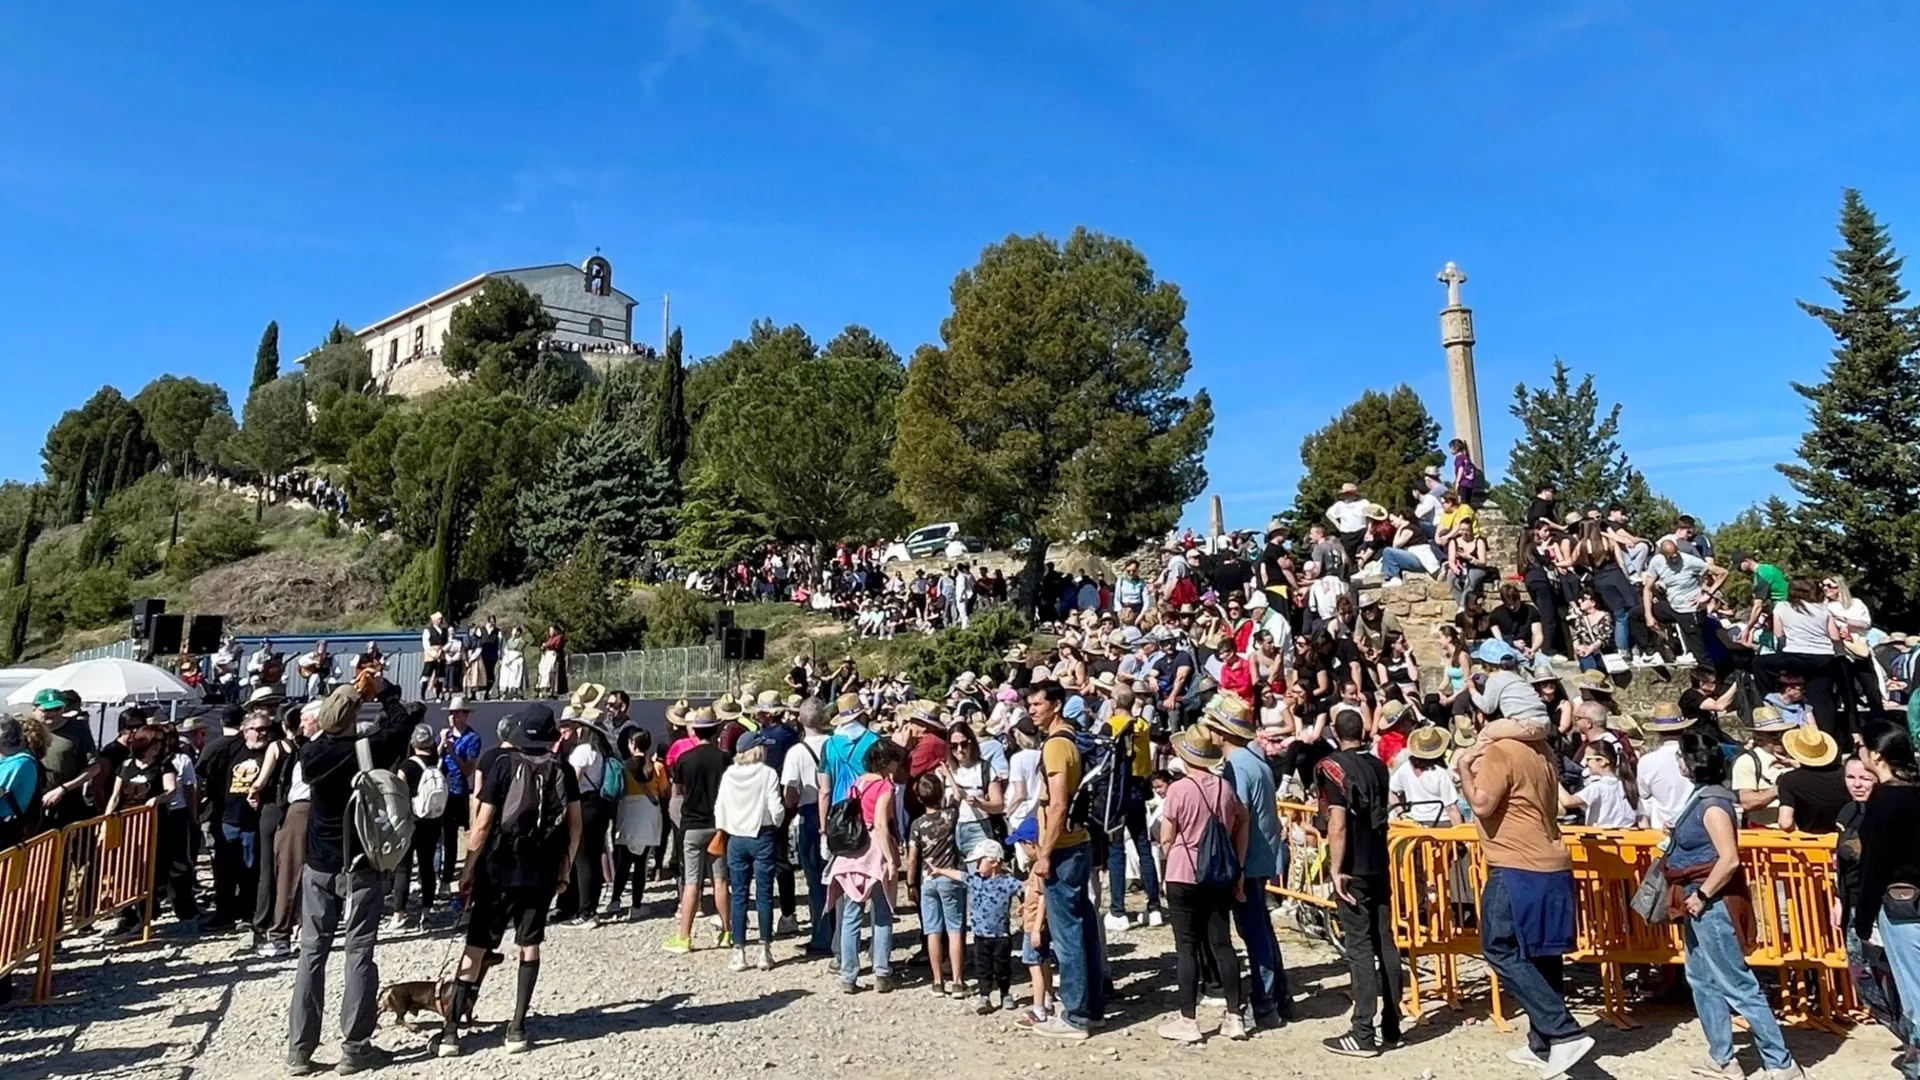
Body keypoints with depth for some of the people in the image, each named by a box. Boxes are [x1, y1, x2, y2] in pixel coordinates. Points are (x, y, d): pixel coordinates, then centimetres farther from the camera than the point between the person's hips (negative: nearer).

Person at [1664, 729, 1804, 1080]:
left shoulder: (1712, 803, -20)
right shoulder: (1702, 796, 8)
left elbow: (1729, 859, -25)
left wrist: (1701, 896, -18)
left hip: (1713, 905, -10)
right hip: (1700, 905, 10)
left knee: (1738, 986, -1)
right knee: (1702, 981, 16)